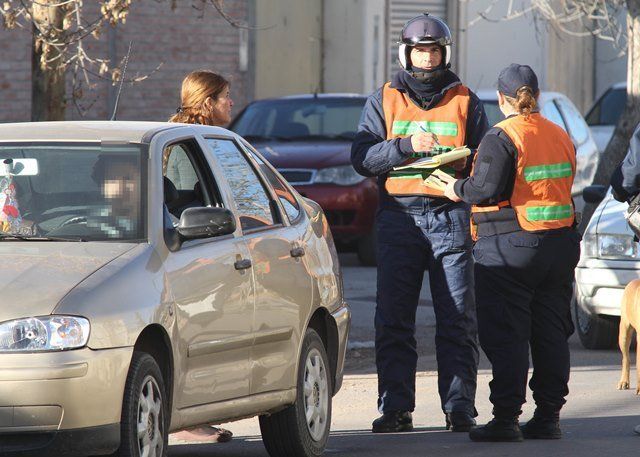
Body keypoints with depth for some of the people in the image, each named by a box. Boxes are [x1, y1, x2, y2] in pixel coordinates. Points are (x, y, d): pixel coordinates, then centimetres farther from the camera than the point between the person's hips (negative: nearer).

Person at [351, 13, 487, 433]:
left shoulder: (466, 102, 12)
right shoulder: (384, 101, 11)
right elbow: (362, 157, 0)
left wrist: (460, 177, -10)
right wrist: (407, 145, -15)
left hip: (450, 215, 0)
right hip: (399, 215, 0)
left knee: (458, 319, -3)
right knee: (393, 320, -2)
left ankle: (459, 407, -1)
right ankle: (396, 409, 1)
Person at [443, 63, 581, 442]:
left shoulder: (501, 138, -13)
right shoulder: (560, 136, 10)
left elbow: (487, 188, -19)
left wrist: (457, 190, 1)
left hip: (509, 247, -7)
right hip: (559, 246, 7)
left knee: (506, 336, -3)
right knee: (550, 334, 10)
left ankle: (506, 418, -6)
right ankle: (548, 416, 12)